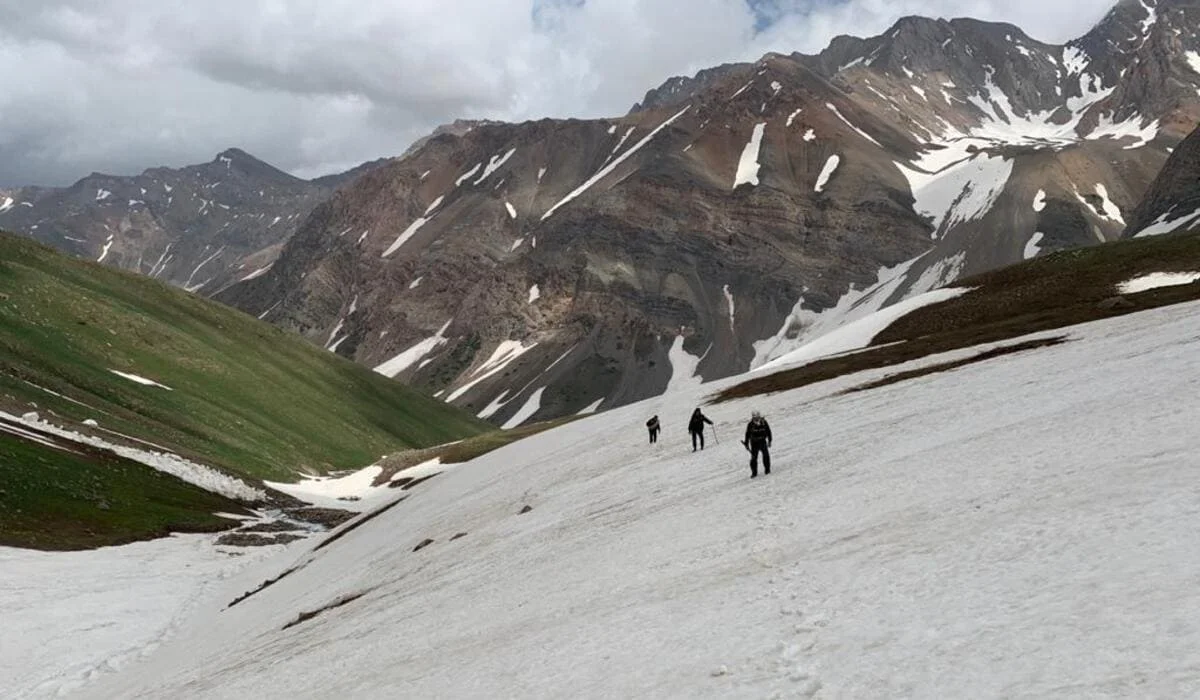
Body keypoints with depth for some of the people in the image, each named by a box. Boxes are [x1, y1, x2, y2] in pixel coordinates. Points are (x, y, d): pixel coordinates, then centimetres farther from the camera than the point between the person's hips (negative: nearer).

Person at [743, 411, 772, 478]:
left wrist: (769, 441, 6)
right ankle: (754, 472, 13)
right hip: (754, 443, -1)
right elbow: (747, 434, -4)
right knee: (753, 457, -1)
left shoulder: (764, 422, -10)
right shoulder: (750, 425, -13)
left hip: (763, 442, 1)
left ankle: (767, 469, 26)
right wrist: (746, 444, -1)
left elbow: (768, 432, 3)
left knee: (766, 455, 6)